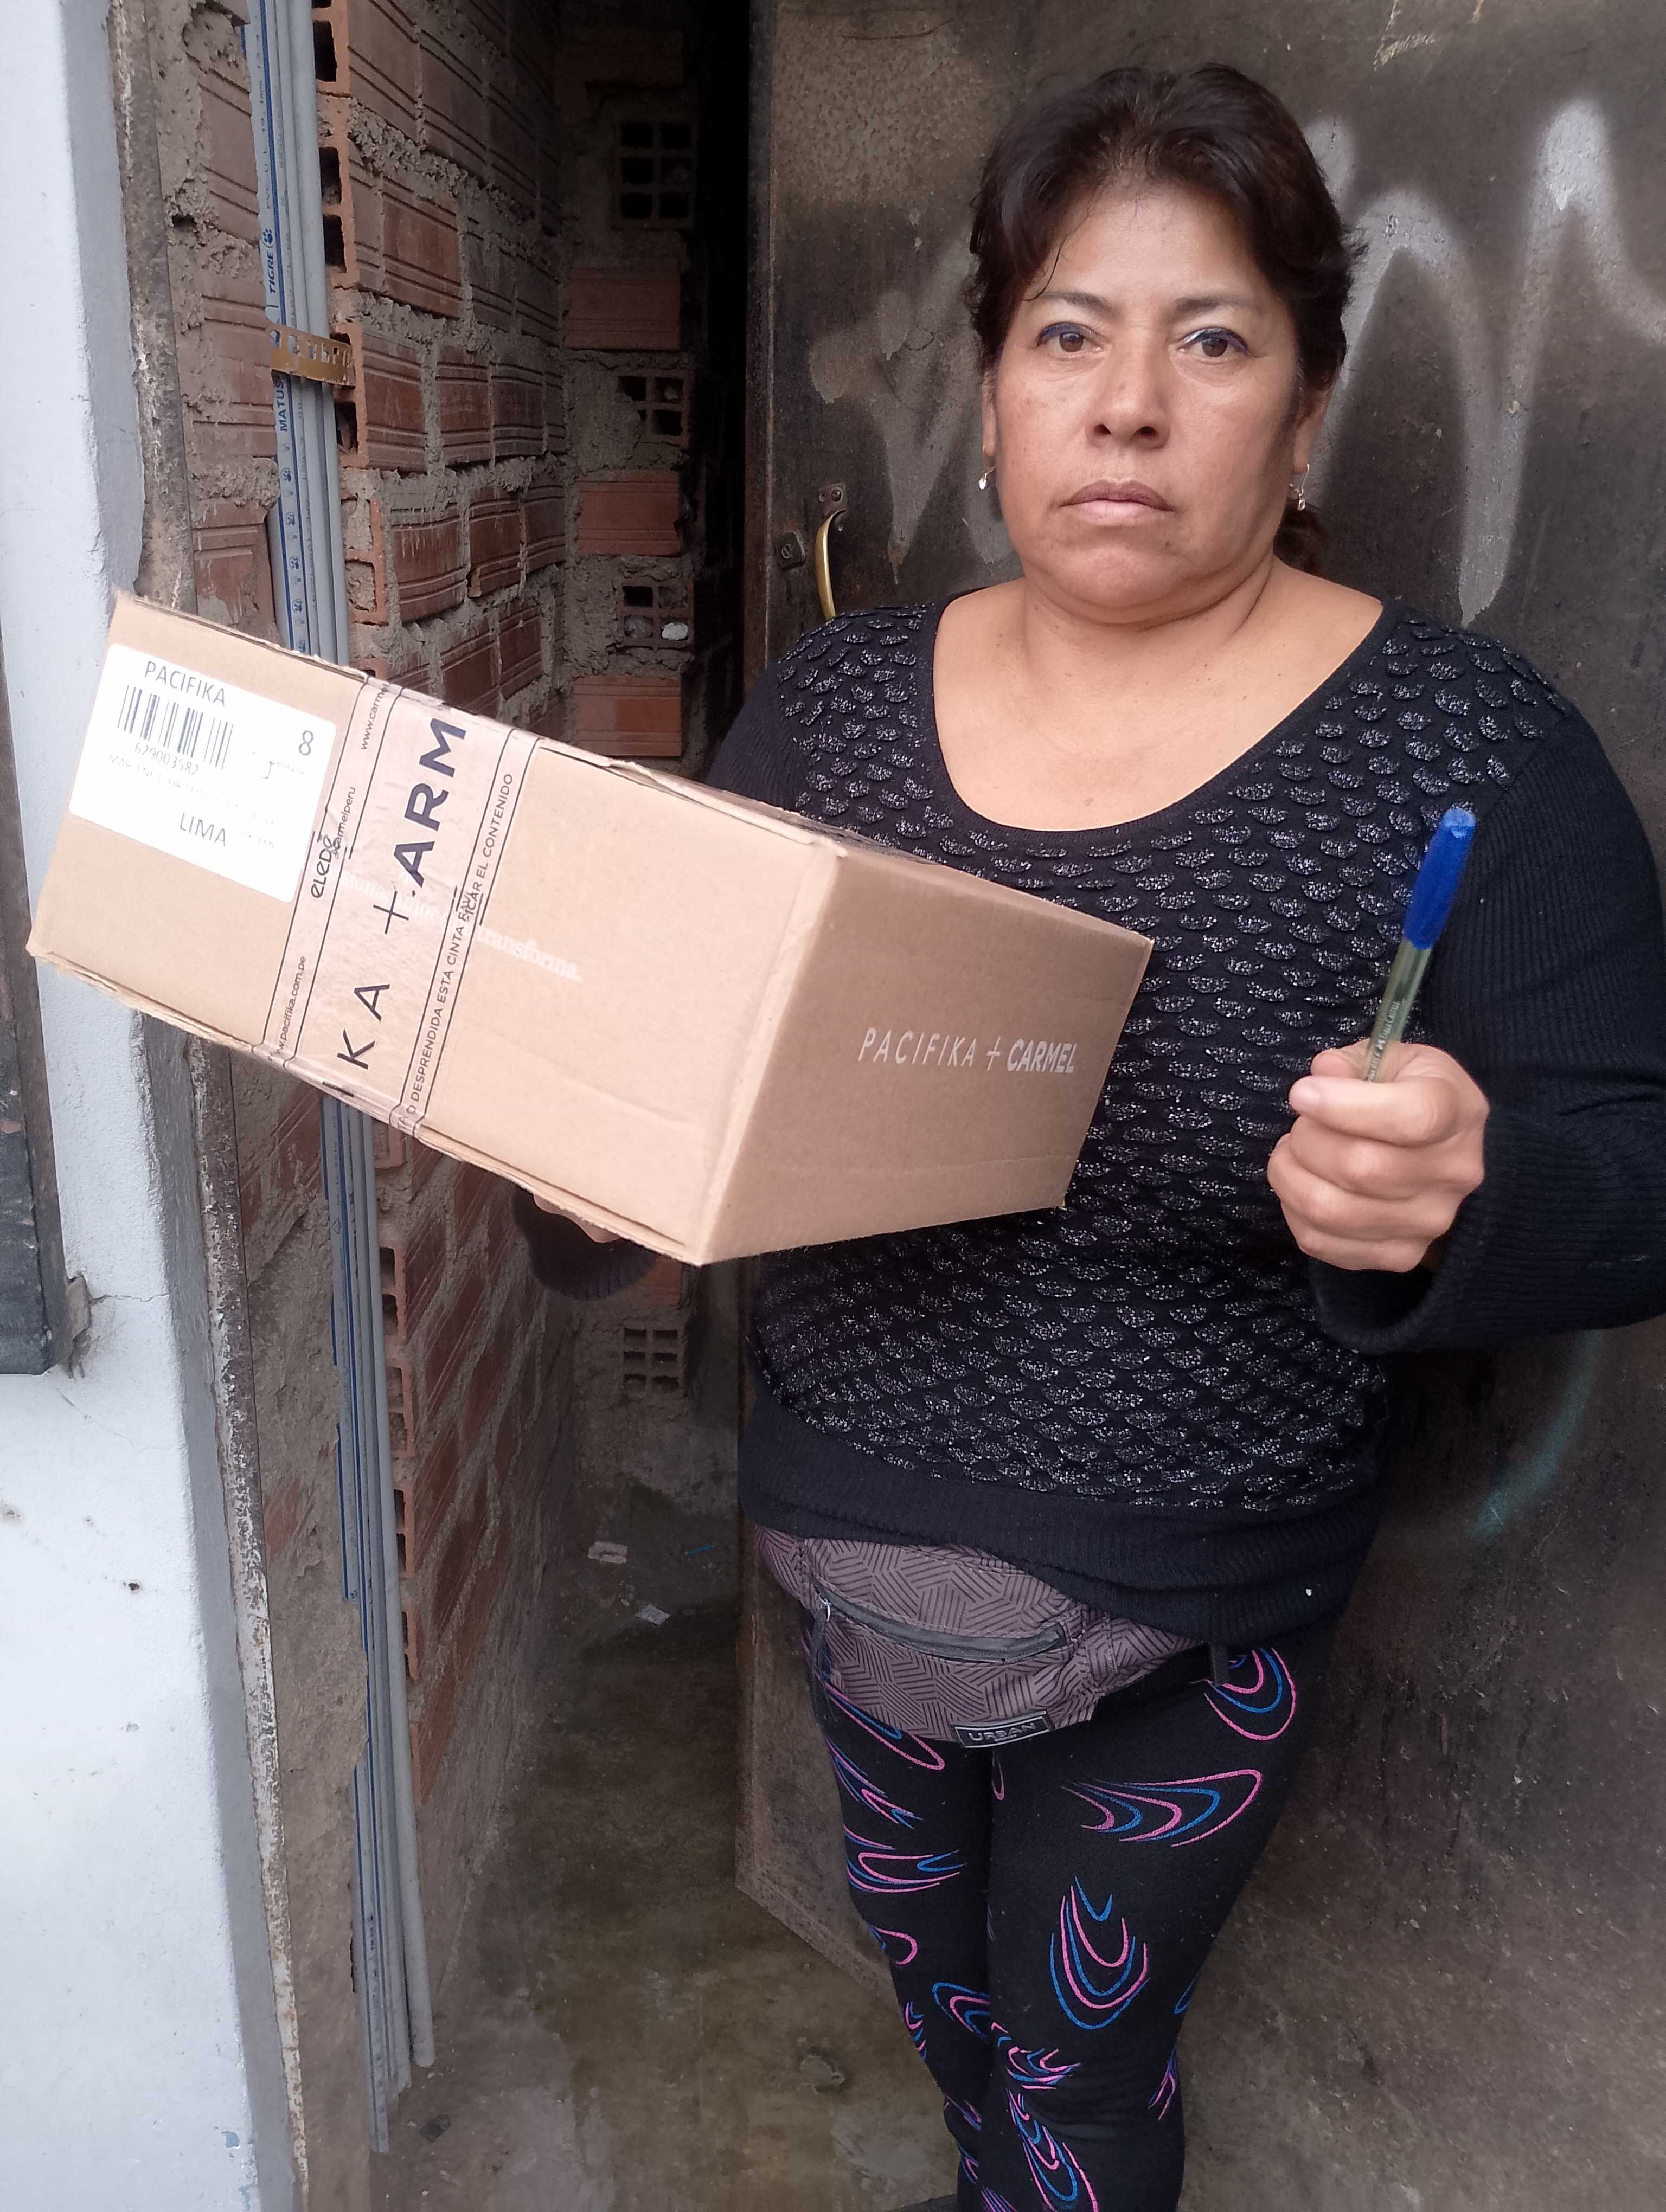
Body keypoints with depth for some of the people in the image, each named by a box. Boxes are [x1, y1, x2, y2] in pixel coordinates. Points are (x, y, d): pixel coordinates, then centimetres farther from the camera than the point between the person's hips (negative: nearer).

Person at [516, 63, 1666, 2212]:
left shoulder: (1462, 742, -16)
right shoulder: (831, 695, -5)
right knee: (926, 1950, 29)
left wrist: (1462, 1200, -37)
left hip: (1186, 1593, -4)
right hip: (850, 1524, 5)